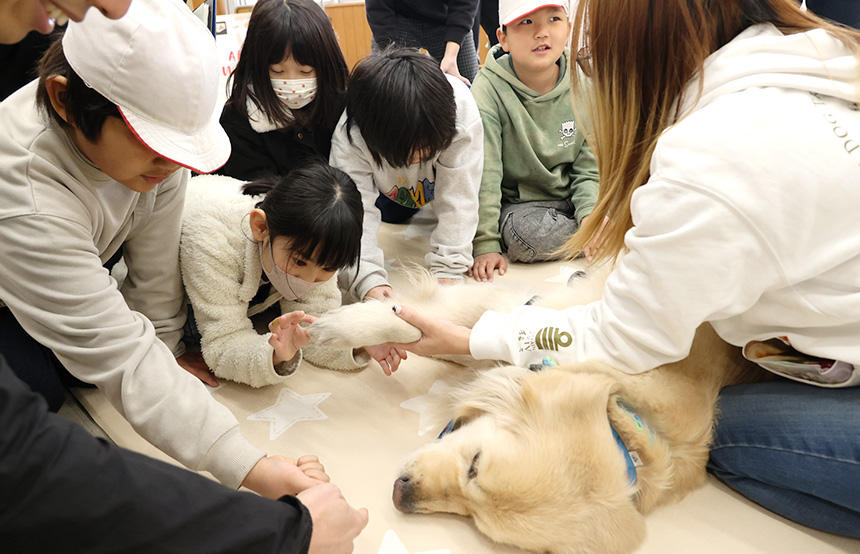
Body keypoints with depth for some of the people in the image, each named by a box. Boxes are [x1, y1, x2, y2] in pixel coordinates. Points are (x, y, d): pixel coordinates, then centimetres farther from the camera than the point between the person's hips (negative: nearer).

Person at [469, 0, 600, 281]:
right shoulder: (489, 89, -16)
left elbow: (590, 166, 1)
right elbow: (484, 175, -19)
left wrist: (591, 213, -16)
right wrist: (485, 244, -23)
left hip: (572, 197, 3)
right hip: (517, 203, -2)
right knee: (528, 234, -34)